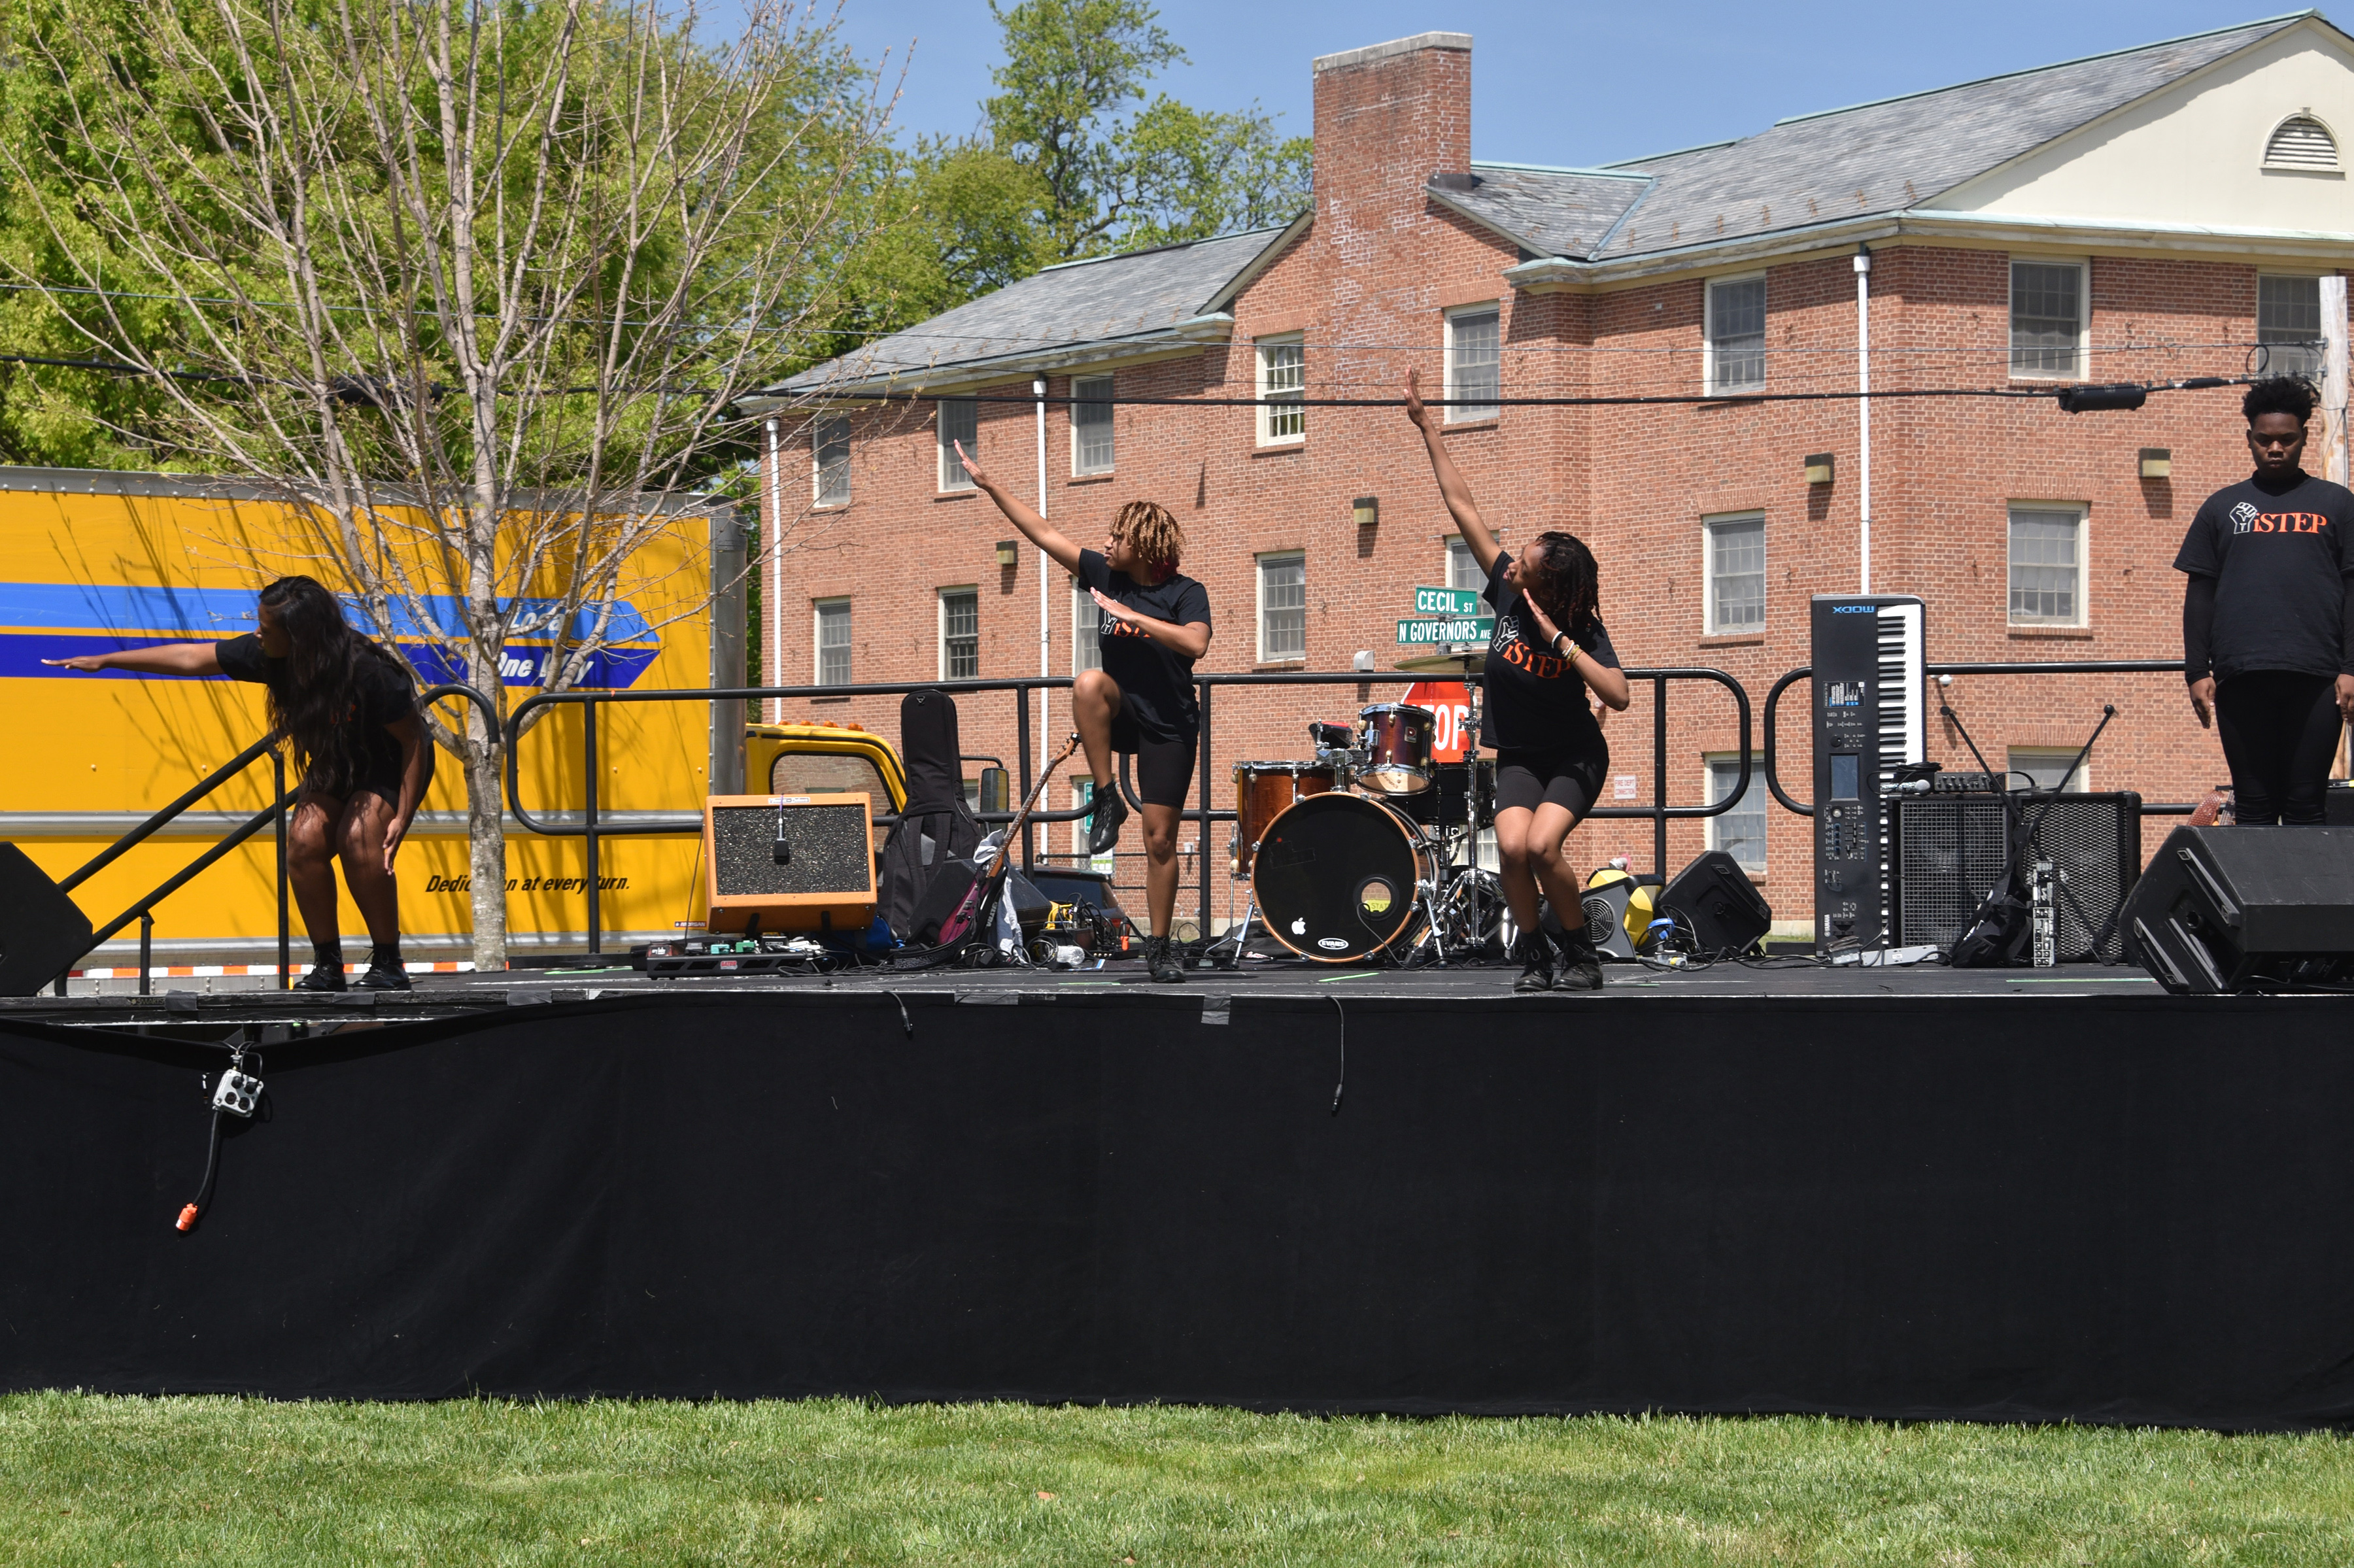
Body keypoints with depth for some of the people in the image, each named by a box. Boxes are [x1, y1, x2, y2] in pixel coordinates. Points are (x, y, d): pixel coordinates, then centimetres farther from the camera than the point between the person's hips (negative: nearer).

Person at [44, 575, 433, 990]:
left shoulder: (370, 673, -32)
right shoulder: (269, 655, -16)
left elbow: (414, 741, -22)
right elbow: (192, 658, -5)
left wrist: (401, 817, -26)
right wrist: (104, 661, -2)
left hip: (390, 768, -5)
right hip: (334, 768, 5)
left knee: (360, 839, -30)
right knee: (305, 838, -20)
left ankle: (388, 965, -17)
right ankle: (327, 965, -9)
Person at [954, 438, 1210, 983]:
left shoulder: (1185, 594, -11)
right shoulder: (1105, 575, 1)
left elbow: (1195, 643, -30)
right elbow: (1044, 534, 2)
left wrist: (1132, 616, -29)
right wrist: (989, 485, 1)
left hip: (1169, 728, -3)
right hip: (1122, 716, 3)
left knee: (1160, 839, -3)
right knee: (1089, 683, -33)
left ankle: (1159, 947, 12)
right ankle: (1106, 800, -21)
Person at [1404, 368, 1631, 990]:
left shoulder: (1585, 634, -18)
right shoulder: (1508, 591, -9)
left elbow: (1618, 695, -33)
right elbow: (1463, 506, -6)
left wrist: (1558, 638, -33)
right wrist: (1426, 426, -5)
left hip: (1575, 758, -3)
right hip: (1518, 757, 3)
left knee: (1542, 845, -26)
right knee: (1512, 846, -22)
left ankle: (1580, 953, -5)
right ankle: (1533, 955, -2)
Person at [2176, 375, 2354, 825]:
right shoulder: (2222, 508, 16)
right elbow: (2199, 596, 14)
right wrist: (2197, 672, 3)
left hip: (2316, 678, -1)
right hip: (2241, 677, 1)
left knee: (2305, 805, -3)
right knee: (2253, 805, 0)